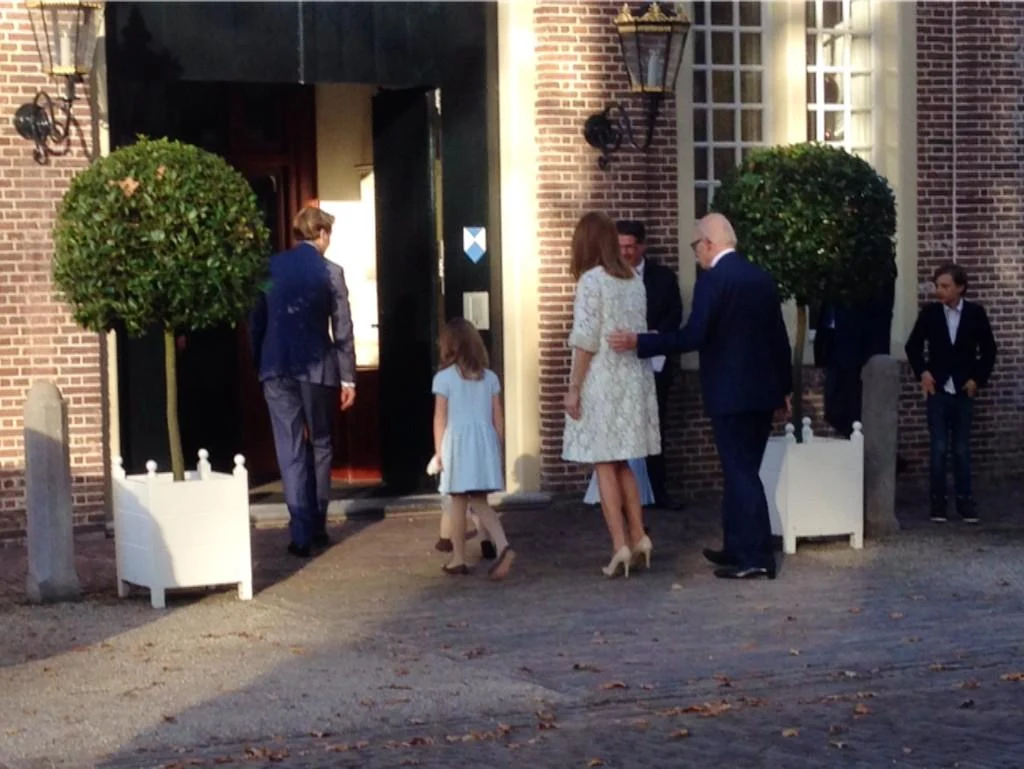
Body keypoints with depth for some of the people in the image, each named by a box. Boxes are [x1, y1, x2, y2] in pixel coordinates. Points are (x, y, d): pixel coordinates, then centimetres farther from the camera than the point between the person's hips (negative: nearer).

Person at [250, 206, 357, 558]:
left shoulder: (270, 267, 3)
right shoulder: (330, 272, -4)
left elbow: (256, 321, 7)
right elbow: (343, 329, -4)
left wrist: (258, 364, 16)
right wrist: (348, 378, 1)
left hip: (277, 369, 1)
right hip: (317, 369, -1)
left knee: (290, 450, 2)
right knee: (319, 445, 14)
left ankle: (301, 532, -3)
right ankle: (317, 525, 18)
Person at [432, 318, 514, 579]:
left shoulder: (444, 378, -6)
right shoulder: (490, 377, 5)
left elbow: (440, 419, -5)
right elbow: (497, 418, 7)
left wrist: (438, 452, 2)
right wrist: (497, 449, 16)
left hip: (457, 444, -3)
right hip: (485, 444, 3)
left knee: (458, 503, 8)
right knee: (480, 502, 9)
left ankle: (458, 559, 15)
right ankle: (503, 547, -13)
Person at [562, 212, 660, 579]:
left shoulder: (591, 280, -11)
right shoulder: (634, 280, 8)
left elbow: (586, 340, -14)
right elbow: (639, 331, 9)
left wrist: (573, 388, -10)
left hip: (603, 382, -6)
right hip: (633, 379, 6)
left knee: (605, 465, -1)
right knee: (622, 464, 16)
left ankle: (620, 545, -5)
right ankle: (638, 537, 14)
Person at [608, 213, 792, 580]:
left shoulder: (712, 280, -13)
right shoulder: (762, 277, 10)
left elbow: (693, 336, -21)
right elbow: (779, 337, 13)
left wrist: (638, 342, -14)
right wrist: (785, 387, 22)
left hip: (730, 394, -8)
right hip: (762, 391, 8)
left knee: (740, 472, -4)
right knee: (742, 470, 16)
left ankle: (757, 557, -3)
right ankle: (737, 547, 24)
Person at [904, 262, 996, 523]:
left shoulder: (976, 313, -1)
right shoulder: (929, 312, -1)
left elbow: (989, 350, 6)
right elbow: (913, 346, 10)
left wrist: (978, 379, -1)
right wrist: (922, 372, -1)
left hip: (964, 392, 0)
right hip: (938, 390, 0)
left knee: (962, 450, 4)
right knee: (938, 449, -1)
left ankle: (965, 503, 10)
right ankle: (937, 503, 4)